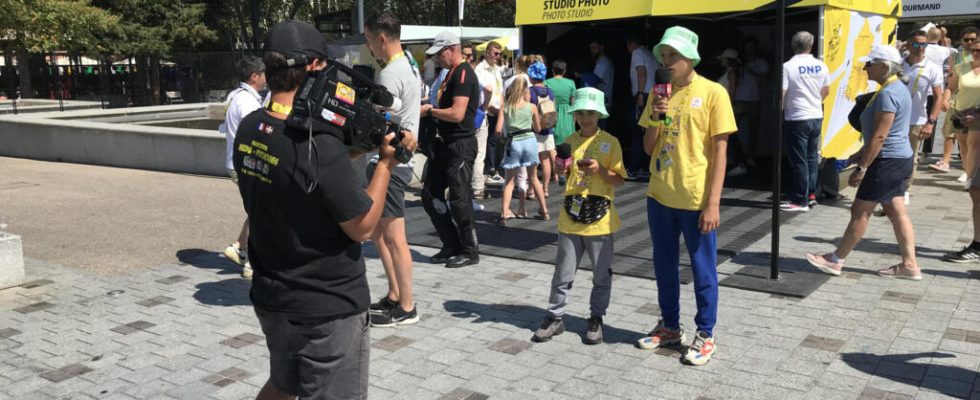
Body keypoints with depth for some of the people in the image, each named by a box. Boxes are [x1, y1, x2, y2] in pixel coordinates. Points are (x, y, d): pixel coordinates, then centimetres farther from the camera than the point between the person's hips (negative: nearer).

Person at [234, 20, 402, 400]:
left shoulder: (248, 131, -3)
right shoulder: (319, 144, -26)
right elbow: (362, 226, -17)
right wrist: (385, 163, -7)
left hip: (271, 299, 7)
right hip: (328, 310, -7)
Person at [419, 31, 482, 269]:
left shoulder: (463, 74, -15)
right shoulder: (451, 74, 16)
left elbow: (457, 113, -23)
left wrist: (429, 110, -12)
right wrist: (431, 109, 7)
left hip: (461, 144, -10)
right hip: (446, 143, 10)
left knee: (459, 200, -2)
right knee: (430, 196, 12)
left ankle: (469, 252, 12)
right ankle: (451, 246, 22)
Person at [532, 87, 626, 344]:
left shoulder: (610, 142, -4)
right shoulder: (569, 142, 7)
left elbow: (620, 180, -5)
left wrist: (599, 170, -21)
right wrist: (561, 169, -7)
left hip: (599, 217, -3)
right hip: (571, 216, 3)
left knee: (602, 274, 8)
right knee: (563, 273, 9)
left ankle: (596, 319, 23)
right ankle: (555, 317, 20)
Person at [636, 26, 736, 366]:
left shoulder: (713, 93, -8)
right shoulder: (659, 94, 7)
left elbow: (719, 151, -9)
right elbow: (649, 149, 9)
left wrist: (713, 203, -15)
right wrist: (655, 119, -10)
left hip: (696, 199, -5)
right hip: (659, 195, 5)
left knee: (703, 270, 6)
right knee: (664, 266, 15)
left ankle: (705, 335, 20)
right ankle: (669, 326, 30)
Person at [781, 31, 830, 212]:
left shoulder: (788, 66, -14)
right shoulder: (821, 66, 2)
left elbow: (781, 94, -14)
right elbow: (826, 91, 13)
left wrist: (779, 112, 3)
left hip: (797, 119, -5)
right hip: (817, 117, 5)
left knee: (799, 161, -1)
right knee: (812, 158, 16)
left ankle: (800, 201, 3)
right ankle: (811, 195, 23)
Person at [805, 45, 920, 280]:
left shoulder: (888, 94, -20)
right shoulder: (898, 88, 13)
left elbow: (879, 136, -23)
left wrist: (862, 168, -20)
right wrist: (861, 154, 23)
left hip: (888, 161, -10)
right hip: (899, 158, 10)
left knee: (860, 212, -2)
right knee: (896, 212, 11)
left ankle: (835, 261, 8)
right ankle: (909, 264, 14)